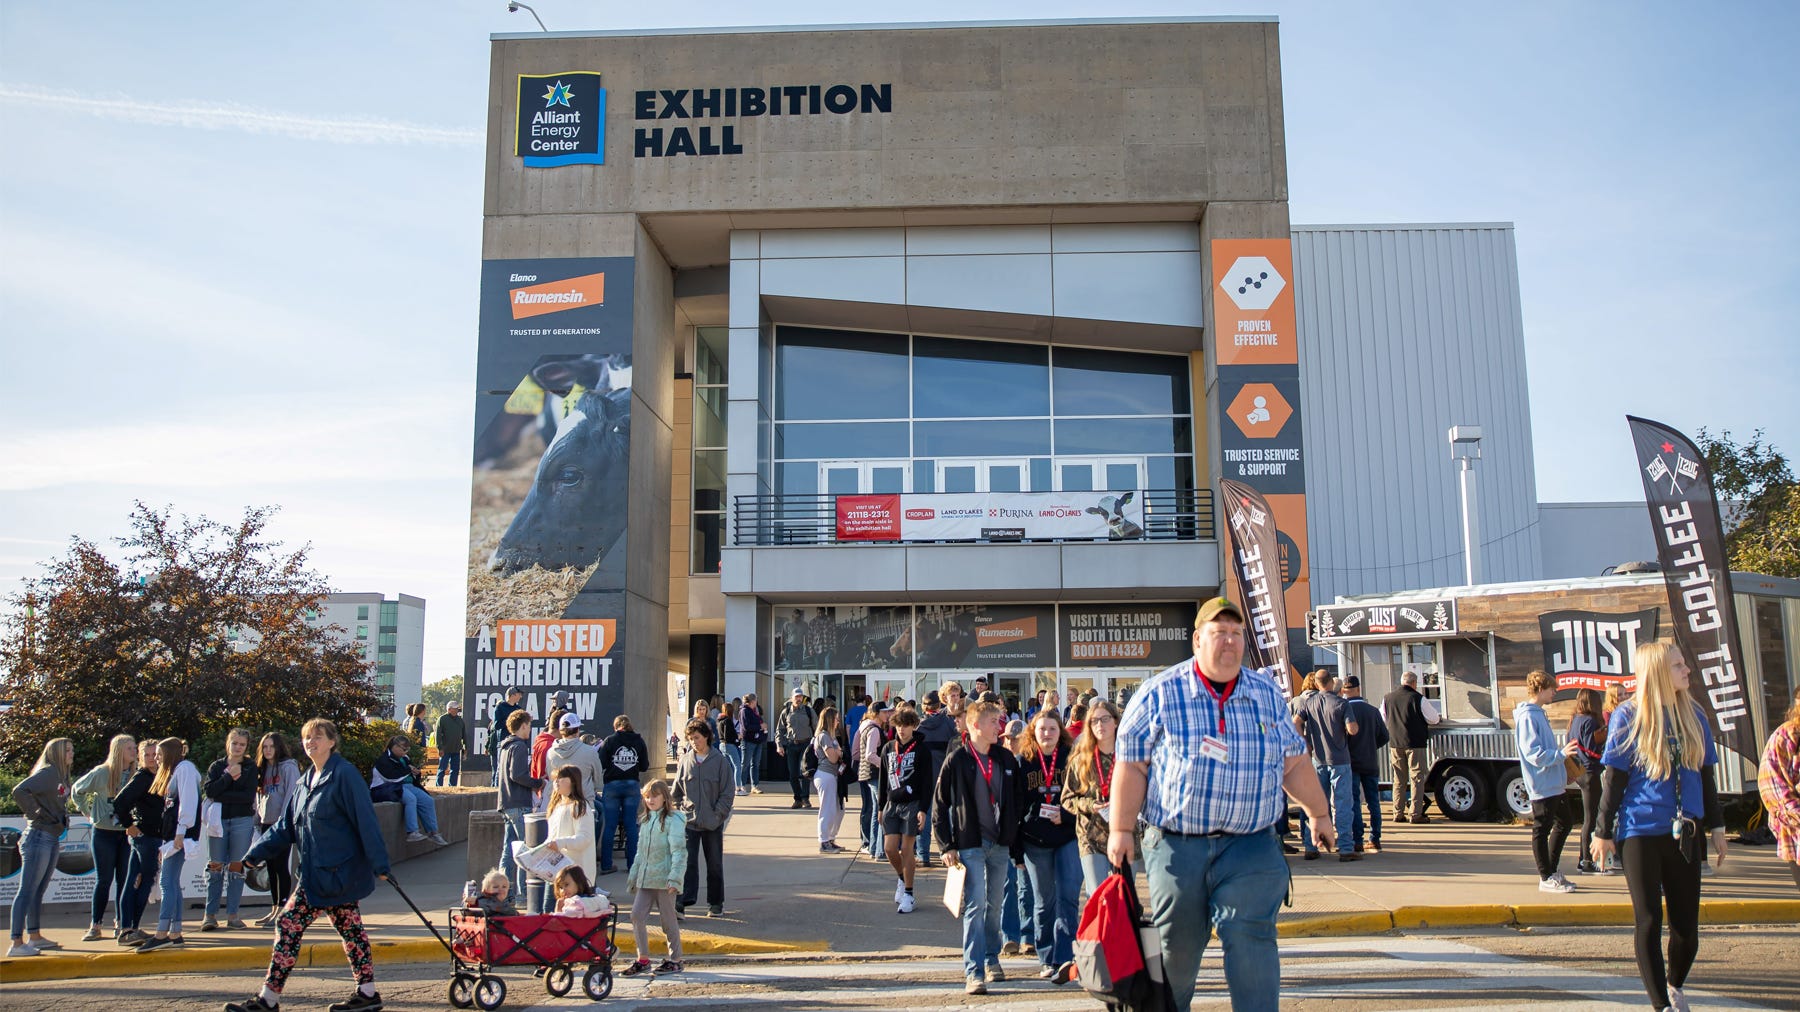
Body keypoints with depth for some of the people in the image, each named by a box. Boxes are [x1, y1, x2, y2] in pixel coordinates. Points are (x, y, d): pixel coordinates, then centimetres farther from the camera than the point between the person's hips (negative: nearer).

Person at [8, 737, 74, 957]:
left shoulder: (62, 776, 14)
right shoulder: (48, 772, -14)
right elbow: (20, 791, -26)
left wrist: (64, 821, 7)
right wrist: (35, 813, -19)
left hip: (53, 838, 9)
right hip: (39, 836, -9)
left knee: (39, 891, 17)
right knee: (27, 891, -6)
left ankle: (34, 937, 26)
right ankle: (17, 943, -4)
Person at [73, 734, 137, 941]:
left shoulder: (136, 774, 1)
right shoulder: (101, 773, -6)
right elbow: (77, 790, 8)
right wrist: (90, 811, 5)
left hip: (127, 833, 2)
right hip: (104, 834, -2)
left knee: (125, 880, 4)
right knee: (104, 880, 1)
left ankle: (121, 924, 13)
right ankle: (95, 926, 10)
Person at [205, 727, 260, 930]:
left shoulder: (250, 768, 6)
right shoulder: (216, 766, 10)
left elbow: (249, 796, -8)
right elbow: (209, 791, -7)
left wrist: (221, 796, -10)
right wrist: (229, 776, -12)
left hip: (242, 822, -1)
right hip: (218, 820, 1)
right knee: (215, 867, 1)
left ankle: (232, 915, 6)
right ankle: (210, 914, 6)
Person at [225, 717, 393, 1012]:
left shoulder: (344, 774, -13)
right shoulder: (307, 781, 15)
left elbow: (365, 820, -17)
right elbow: (285, 828, 18)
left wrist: (379, 864, -21)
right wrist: (250, 858, 11)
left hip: (333, 874, -9)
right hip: (318, 873, 9)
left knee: (288, 925, -4)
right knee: (349, 927, 10)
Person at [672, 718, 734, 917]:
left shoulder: (719, 761, -3)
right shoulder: (685, 761, 4)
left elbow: (727, 793, -2)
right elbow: (676, 792, 13)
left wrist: (718, 814, -10)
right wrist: (679, 811, 2)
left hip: (713, 823, -1)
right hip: (689, 821, 1)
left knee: (715, 864, 9)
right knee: (687, 862, -9)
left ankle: (716, 903, 20)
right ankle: (682, 901, -10)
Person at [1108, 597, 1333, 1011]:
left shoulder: (1267, 694, 9)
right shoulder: (1160, 693, -2)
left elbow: (1293, 762, 19)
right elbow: (1130, 765, -2)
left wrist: (1319, 813, 21)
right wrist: (1121, 829, -5)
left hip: (1250, 845, 2)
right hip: (1175, 843, -1)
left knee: (1251, 943, -8)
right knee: (1175, 948, 8)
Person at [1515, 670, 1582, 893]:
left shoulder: (1538, 713, 15)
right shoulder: (1527, 716, -17)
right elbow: (1533, 753, -24)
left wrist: (1566, 749, 14)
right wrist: (1561, 753, -30)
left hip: (1555, 783, 11)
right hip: (1542, 784, -11)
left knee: (1564, 824, 19)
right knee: (1542, 829, -1)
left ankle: (1551, 871, 29)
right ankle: (1546, 878, 7)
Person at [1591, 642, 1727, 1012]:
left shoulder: (1694, 715, 7)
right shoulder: (1628, 716, -6)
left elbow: (1706, 775, 15)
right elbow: (1613, 778, -3)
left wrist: (1716, 825, 14)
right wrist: (1604, 832, -3)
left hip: (1684, 833, 4)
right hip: (1641, 832, -4)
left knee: (1687, 923, 7)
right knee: (1649, 921, 1)